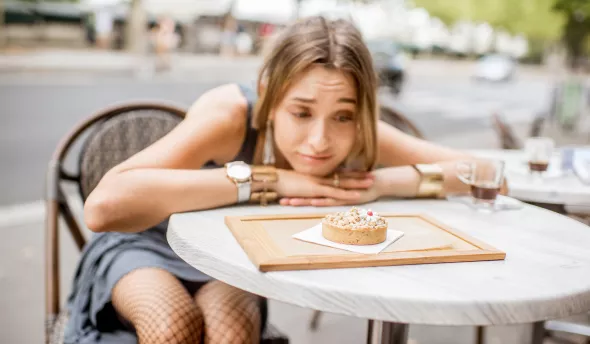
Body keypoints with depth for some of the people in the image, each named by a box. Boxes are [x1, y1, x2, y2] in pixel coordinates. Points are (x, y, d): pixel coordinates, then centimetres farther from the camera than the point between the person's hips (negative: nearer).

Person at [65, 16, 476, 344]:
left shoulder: (357, 136, -24)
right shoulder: (230, 114, -36)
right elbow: (103, 207, -48)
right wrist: (266, 179, -46)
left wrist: (380, 182, -38)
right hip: (148, 246, -2)